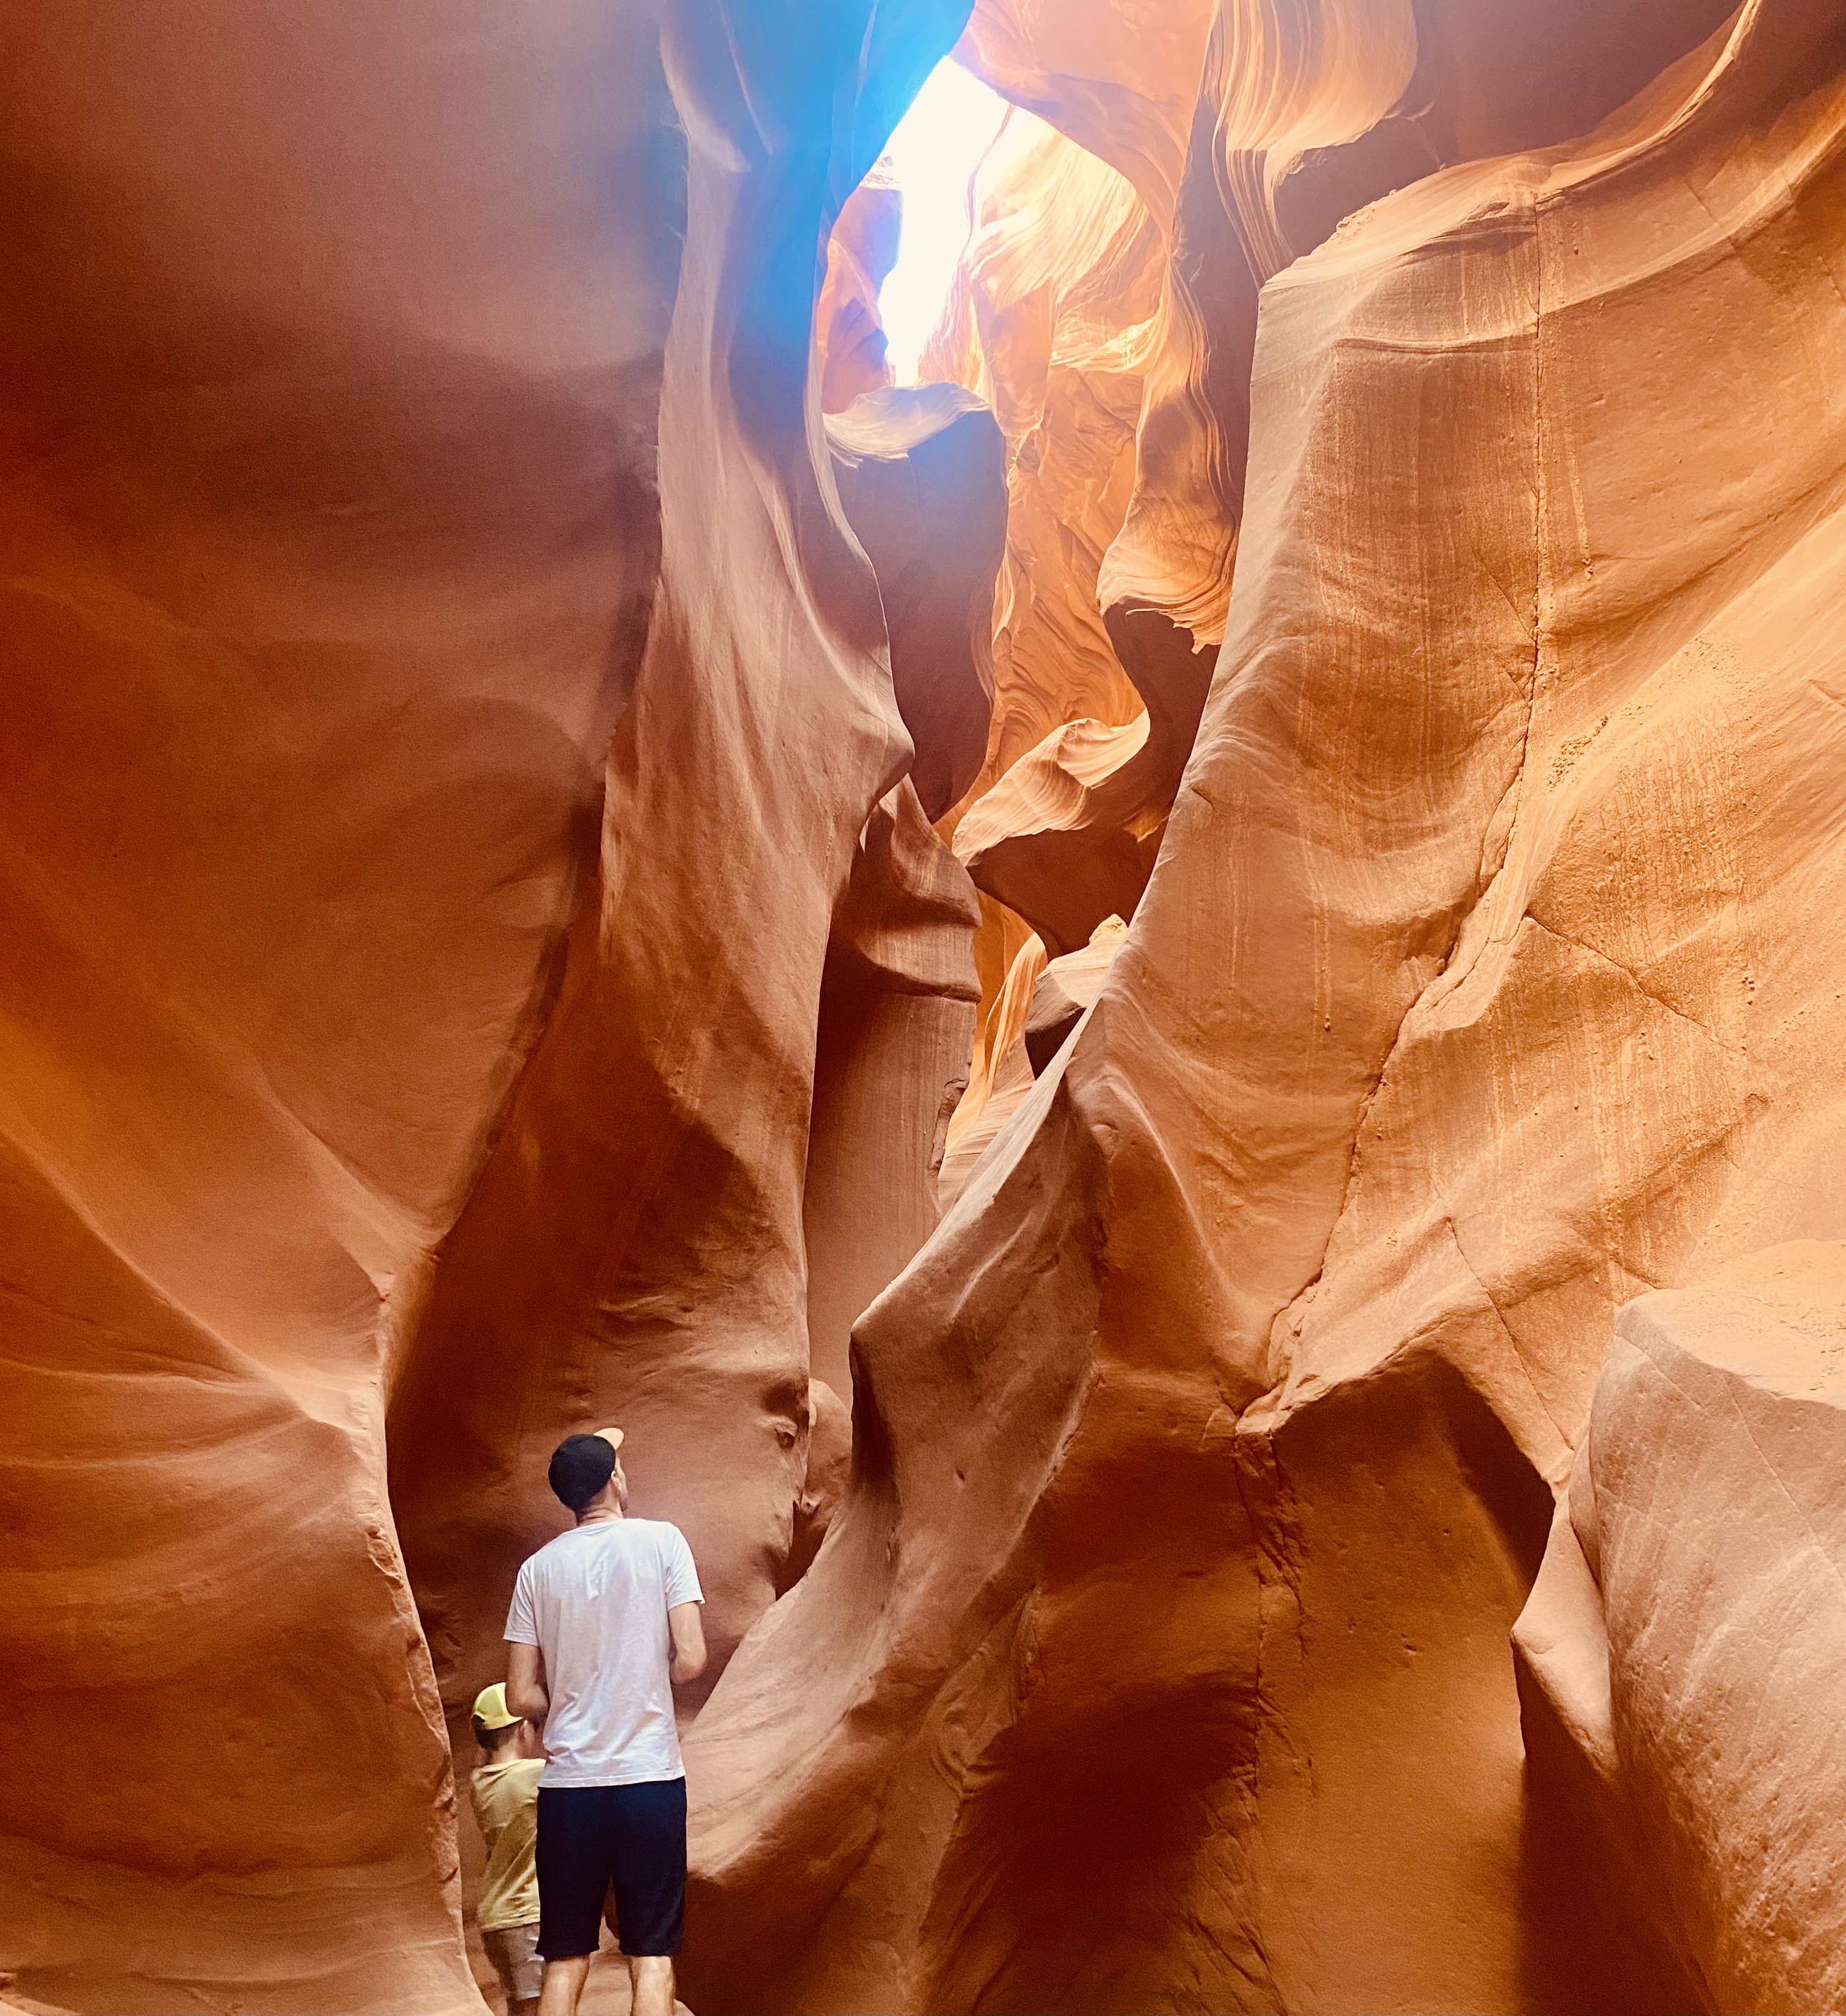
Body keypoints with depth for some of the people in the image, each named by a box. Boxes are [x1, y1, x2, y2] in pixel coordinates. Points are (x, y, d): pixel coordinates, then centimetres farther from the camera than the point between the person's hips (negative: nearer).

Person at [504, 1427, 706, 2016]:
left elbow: (522, 1697, 3)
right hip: (649, 1777, -2)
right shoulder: (661, 1541, -3)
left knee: (564, 1962, 9)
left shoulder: (538, 1568, 5)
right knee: (651, 1956, 4)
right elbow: (690, 1661, -8)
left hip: (567, 1783, 3)